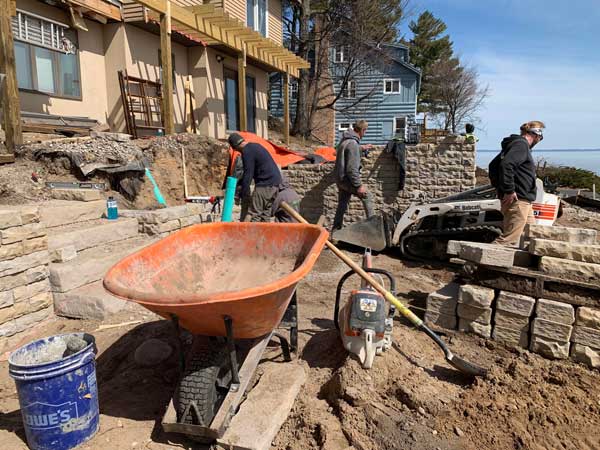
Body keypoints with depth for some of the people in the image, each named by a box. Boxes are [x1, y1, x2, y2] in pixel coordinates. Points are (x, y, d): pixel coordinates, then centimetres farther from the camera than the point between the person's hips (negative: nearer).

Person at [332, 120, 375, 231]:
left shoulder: (344, 140, 10)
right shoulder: (353, 143, -20)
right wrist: (359, 185, -20)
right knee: (366, 196, 6)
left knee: (342, 204, 13)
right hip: (347, 179, -9)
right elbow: (352, 168, -24)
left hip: (340, 178, 9)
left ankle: (336, 229, 17)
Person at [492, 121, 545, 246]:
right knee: (509, 239, -13)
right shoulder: (521, 144, -10)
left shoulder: (516, 144, 21)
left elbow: (493, 165, 25)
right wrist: (509, 190, -24)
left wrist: (499, 187, 20)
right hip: (517, 200, -11)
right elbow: (506, 164, -27)